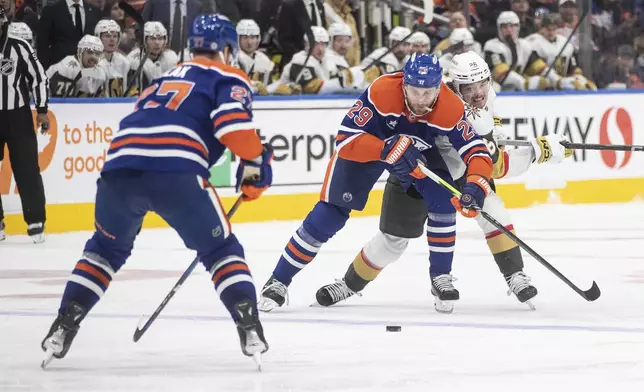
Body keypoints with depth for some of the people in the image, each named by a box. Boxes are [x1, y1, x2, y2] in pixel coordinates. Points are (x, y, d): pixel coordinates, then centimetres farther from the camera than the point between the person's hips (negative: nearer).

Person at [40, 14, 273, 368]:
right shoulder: (228, 78, 17)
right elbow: (233, 121, -4)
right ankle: (249, 327, -3)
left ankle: (63, 326, 16)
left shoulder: (165, 78, 38)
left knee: (105, 248, 27)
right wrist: (255, 161, 7)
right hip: (175, 171, -5)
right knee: (221, 250, 11)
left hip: (119, 166, 5)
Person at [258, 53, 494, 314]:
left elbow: (476, 151, -28)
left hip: (421, 151, 2)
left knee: (443, 201, -20)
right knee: (331, 214, -9)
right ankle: (278, 282, 0)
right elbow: (345, 140, -37)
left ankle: (441, 277, -1)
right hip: (366, 143, -2)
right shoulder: (381, 93, -38)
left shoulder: (451, 109, -32)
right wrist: (386, 150, -51)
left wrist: (476, 185, -48)